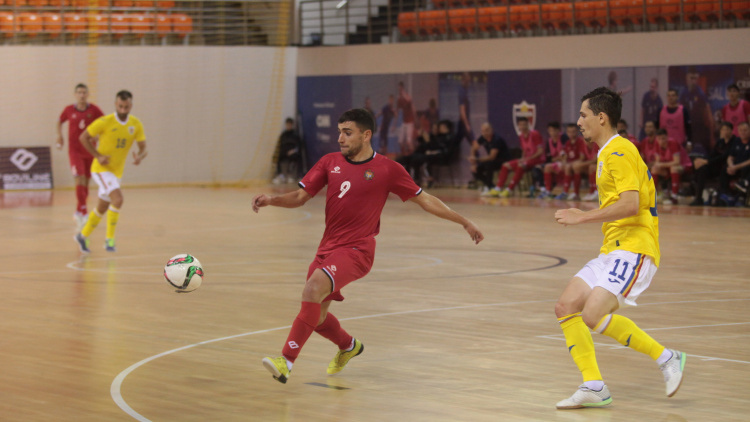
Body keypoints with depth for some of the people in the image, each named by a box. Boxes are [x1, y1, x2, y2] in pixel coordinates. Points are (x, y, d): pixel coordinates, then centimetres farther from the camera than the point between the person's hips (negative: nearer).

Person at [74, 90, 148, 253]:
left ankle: (83, 236, 37)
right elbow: (84, 137, -8)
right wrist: (98, 156, -17)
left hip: (117, 171, 6)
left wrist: (139, 157, -26)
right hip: (101, 169, -6)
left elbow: (143, 148, -2)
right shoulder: (105, 122, -18)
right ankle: (110, 239, -14)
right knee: (118, 199, -25)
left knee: (103, 208, 17)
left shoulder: (136, 124, -5)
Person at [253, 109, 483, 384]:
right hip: (328, 247, 6)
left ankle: (286, 361, -30)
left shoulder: (387, 169, -4)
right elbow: (300, 197, 7)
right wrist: (271, 200, -13)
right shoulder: (330, 162, 7)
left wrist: (464, 222, 6)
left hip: (356, 250, -6)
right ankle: (348, 346, 44)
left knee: (313, 288, -30)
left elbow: (424, 200, 5)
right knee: (314, 315, 11)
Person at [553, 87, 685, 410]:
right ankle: (594, 387, 0)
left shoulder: (620, 151, -11)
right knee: (566, 307, 0)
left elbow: (630, 204, -22)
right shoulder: (607, 154, 20)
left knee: (593, 314, -23)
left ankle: (666, 358, -10)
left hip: (633, 249, -10)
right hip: (612, 250, 10)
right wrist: (584, 216, 17)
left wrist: (582, 217, -18)